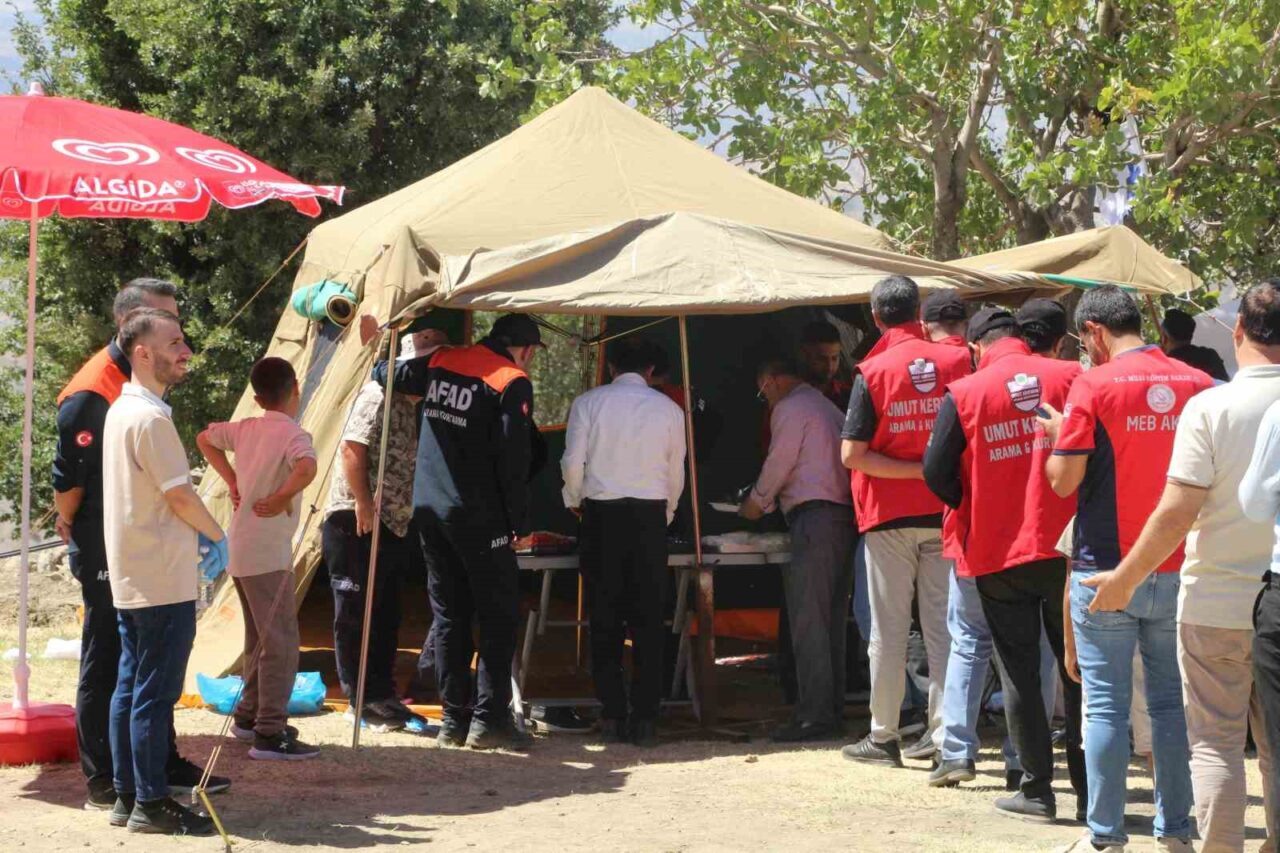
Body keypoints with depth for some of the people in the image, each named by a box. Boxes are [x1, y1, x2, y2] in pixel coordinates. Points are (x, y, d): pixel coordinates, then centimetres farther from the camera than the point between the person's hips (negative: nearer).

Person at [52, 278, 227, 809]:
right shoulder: (92, 392, -18)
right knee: (104, 664, 0)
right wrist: (75, 531, -4)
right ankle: (103, 783, 8)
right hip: (107, 554, -9)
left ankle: (163, 765, 26)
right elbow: (68, 477, -16)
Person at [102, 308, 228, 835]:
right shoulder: (150, 417, -18)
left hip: (130, 576, 10)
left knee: (131, 687, 12)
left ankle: (128, 795, 18)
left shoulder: (121, 410, 13)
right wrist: (216, 535, 0)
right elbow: (180, 496, -17)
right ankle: (151, 804, 1)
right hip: (163, 579, -10)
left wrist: (196, 534, 9)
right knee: (156, 692, -4)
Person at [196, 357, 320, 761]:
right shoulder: (293, 434, -14)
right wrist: (281, 499, -20)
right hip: (267, 552, -8)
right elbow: (306, 468, -34)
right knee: (281, 641, -5)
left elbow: (205, 438, 24)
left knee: (260, 637, 21)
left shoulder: (246, 428, 8)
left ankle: (248, 716, 29)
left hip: (241, 547, 8)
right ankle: (270, 734, -7)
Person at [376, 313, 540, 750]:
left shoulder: (441, 362, 8)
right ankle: (489, 718, -3)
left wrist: (378, 355, 42)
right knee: (498, 616, 1)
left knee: (449, 615, 12)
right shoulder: (512, 383, -9)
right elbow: (512, 458, -13)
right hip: (478, 517, -6)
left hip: (428, 509, 6)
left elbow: (386, 374, 19)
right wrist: (518, 519, -5)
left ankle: (453, 718, 13)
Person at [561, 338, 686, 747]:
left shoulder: (588, 403, 2)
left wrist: (575, 501, 17)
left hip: (602, 513, 0)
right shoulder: (668, 409, 6)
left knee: (605, 617, 5)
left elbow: (573, 462, -2)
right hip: (650, 513, 0)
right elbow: (676, 474, 11)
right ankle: (645, 718, 0)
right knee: (648, 619, 3)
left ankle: (612, 717, 3)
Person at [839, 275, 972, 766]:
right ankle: (944, 731, 5)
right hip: (945, 512, 2)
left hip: (889, 516, -2)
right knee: (942, 624, 7)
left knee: (888, 629, 5)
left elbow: (852, 454, -14)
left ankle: (884, 737, 11)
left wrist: (914, 470, -13)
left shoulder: (873, 372, -9)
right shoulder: (957, 362, -1)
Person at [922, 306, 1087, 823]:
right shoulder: (1071, 378, -2)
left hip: (993, 550, -1)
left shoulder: (964, 394, -5)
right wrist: (1078, 511, 13)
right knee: (1077, 666, 10)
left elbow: (936, 472, -5)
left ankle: (1036, 788, 6)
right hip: (1065, 545, 1)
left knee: (1020, 669, 5)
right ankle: (1089, 784, 13)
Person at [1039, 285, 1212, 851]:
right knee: (1172, 702, 11)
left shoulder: (1095, 386, -11)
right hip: (1179, 570, 4)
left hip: (1107, 570, -4)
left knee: (1105, 706, 2)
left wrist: (1058, 432, 7)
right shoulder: (1199, 385, 1)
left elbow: (1064, 480, -11)